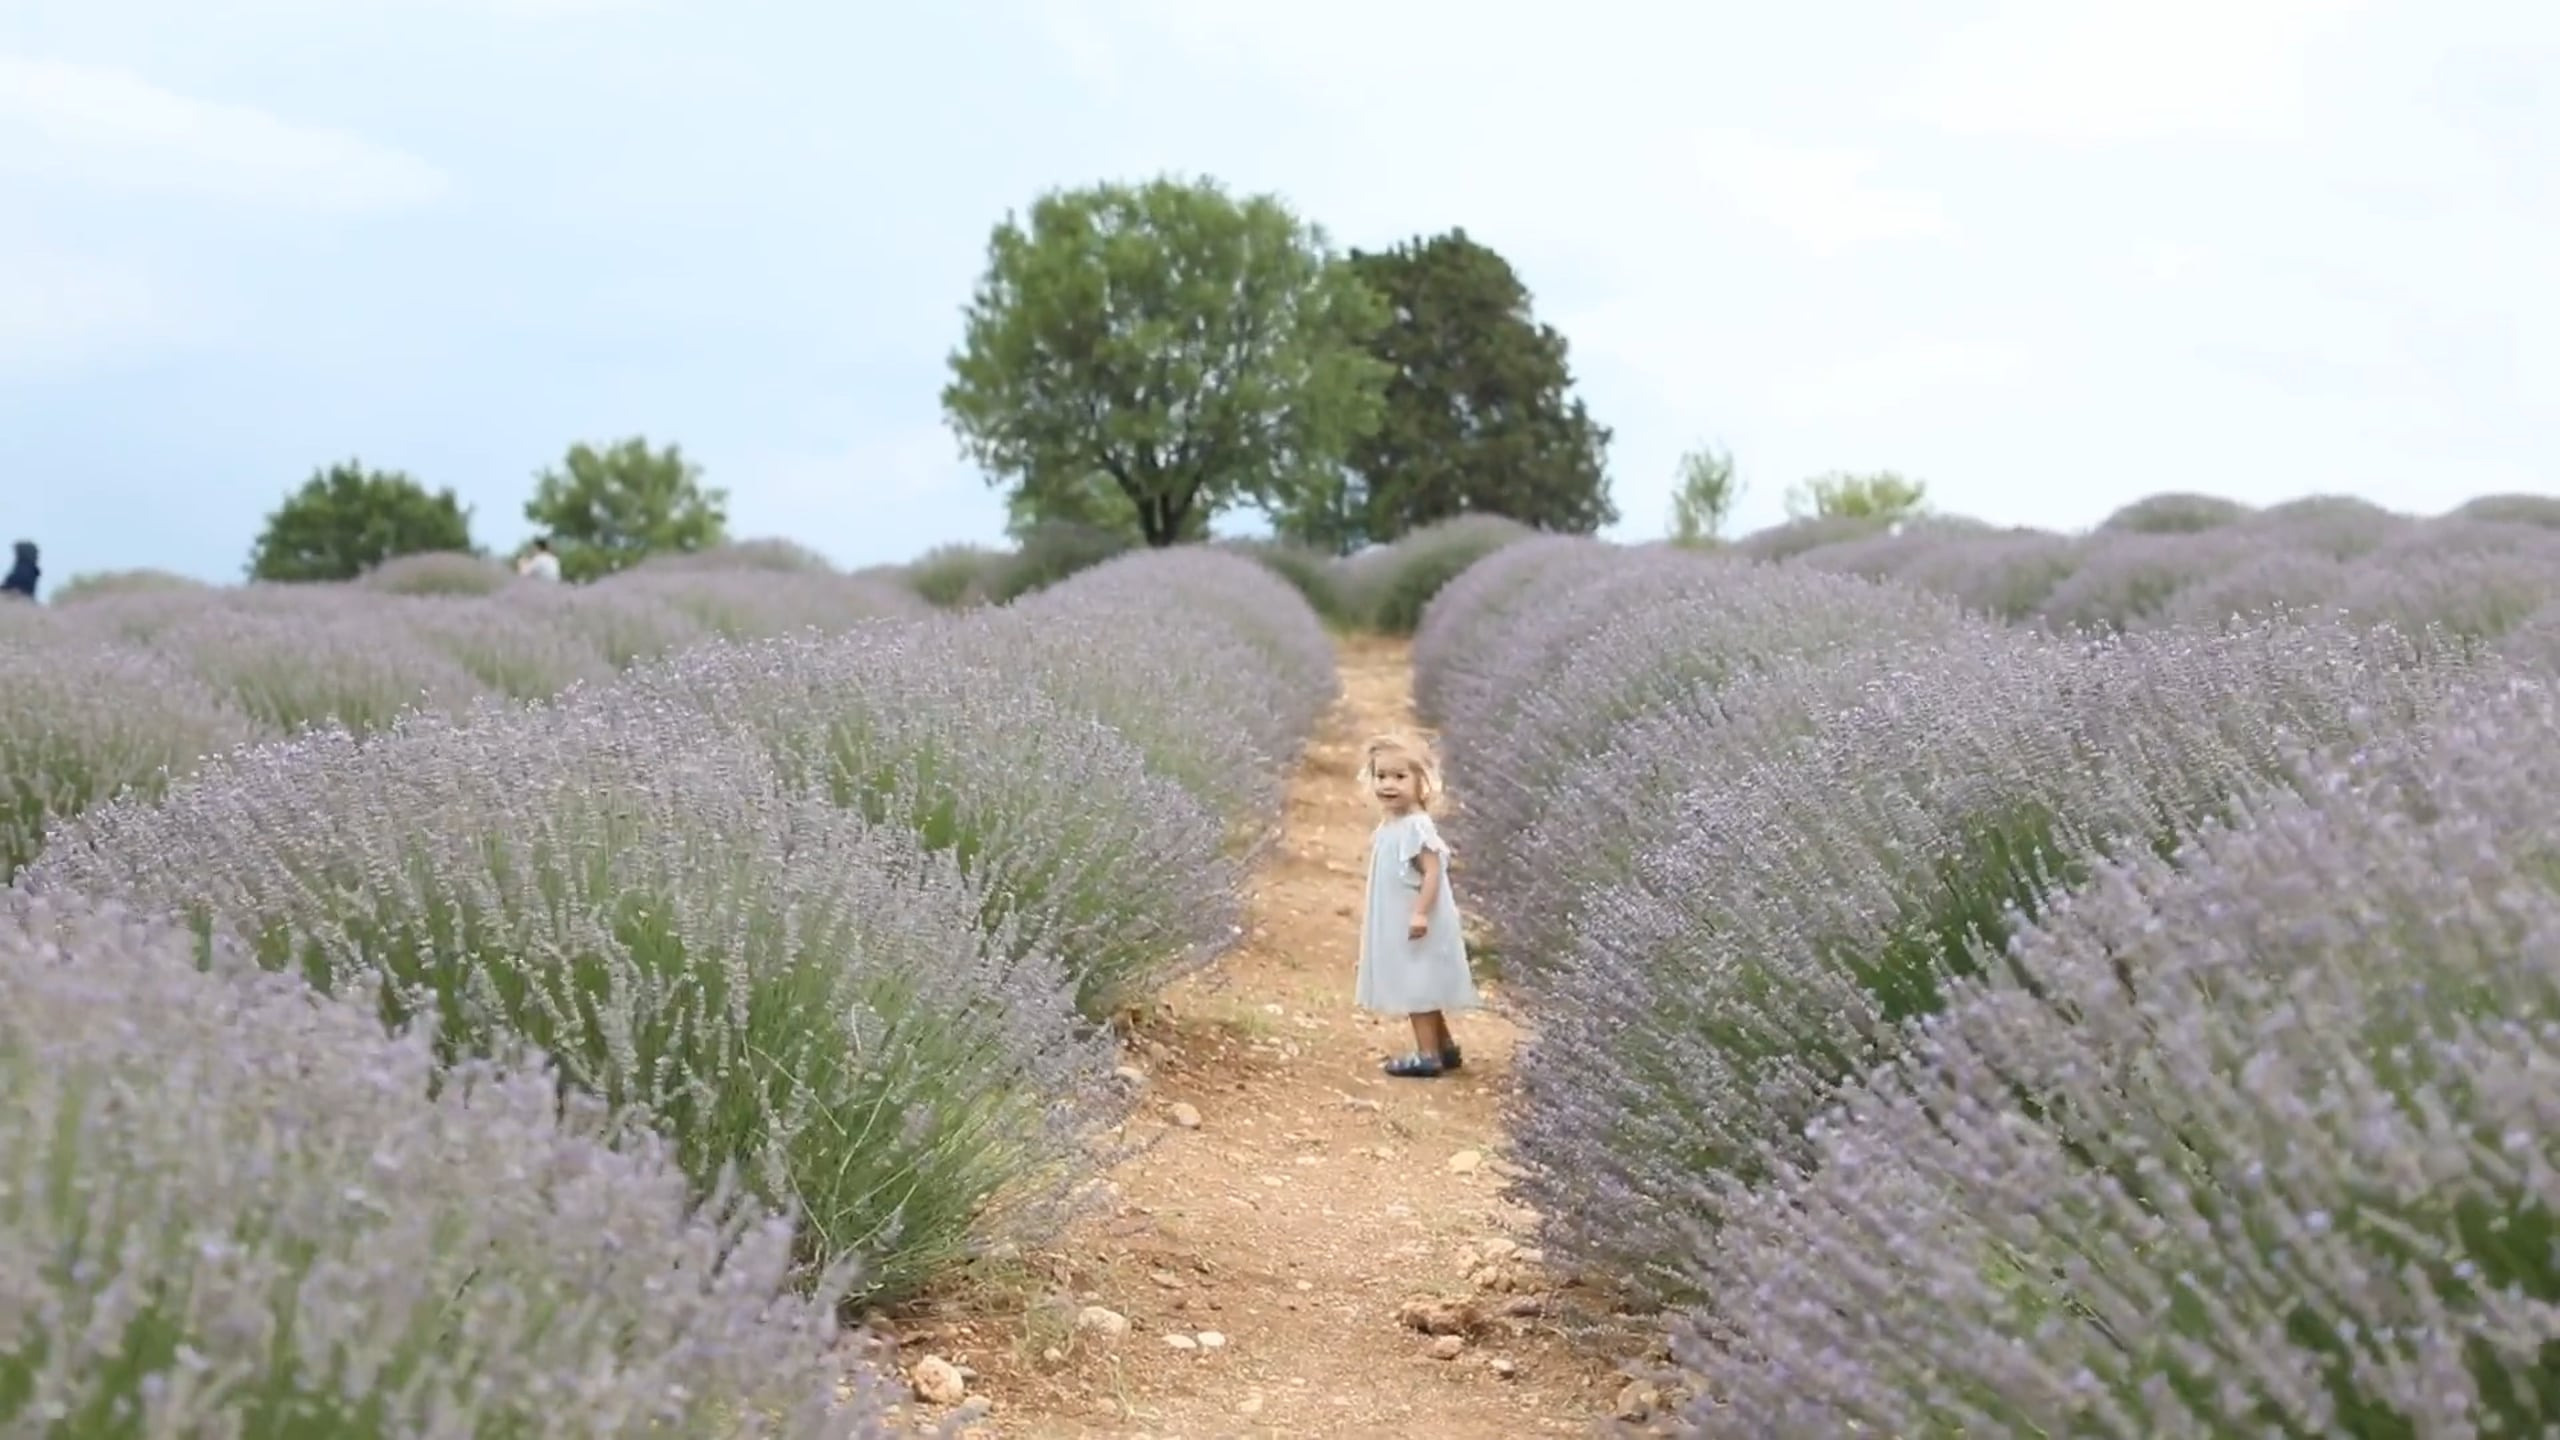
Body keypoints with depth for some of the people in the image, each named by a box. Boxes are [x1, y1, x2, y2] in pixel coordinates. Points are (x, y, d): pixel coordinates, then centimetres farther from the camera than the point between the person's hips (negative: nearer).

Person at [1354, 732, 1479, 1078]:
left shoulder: (1416, 827, -20)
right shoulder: (1390, 826, 9)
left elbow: (1433, 871, -24)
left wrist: (1420, 913, -28)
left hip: (1414, 925, -10)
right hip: (1397, 924, 10)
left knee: (1418, 989, -4)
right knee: (1419, 988, 17)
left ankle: (1428, 1055, 2)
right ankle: (1445, 1048, 26)